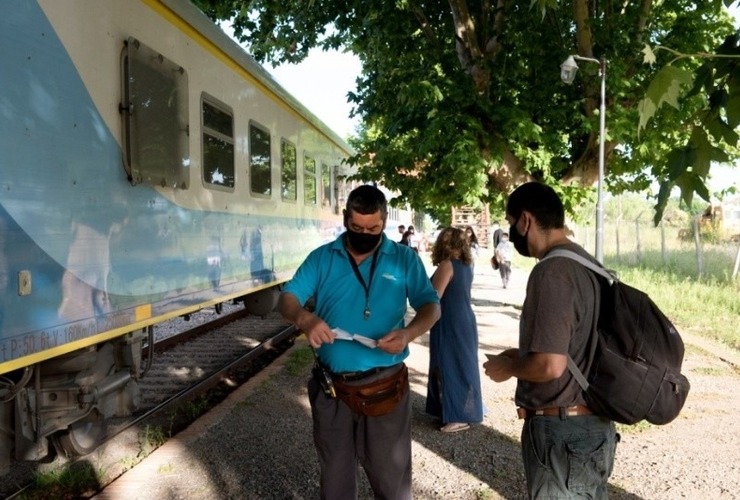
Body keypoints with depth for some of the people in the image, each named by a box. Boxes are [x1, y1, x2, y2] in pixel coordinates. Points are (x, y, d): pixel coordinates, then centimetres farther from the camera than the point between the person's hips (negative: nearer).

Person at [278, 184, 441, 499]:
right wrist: (304, 318, -27)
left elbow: (431, 306, -3)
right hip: (331, 389, 2)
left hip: (386, 387, -1)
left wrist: (409, 332, -25)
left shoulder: (404, 259, 0)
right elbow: (286, 299, -3)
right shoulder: (321, 258, 2)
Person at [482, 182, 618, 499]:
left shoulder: (551, 272, -21)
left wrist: (508, 367, -8)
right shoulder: (588, 265, 7)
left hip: (561, 431, -9)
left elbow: (550, 365, -27)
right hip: (594, 425, 9)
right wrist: (523, 355, 15)